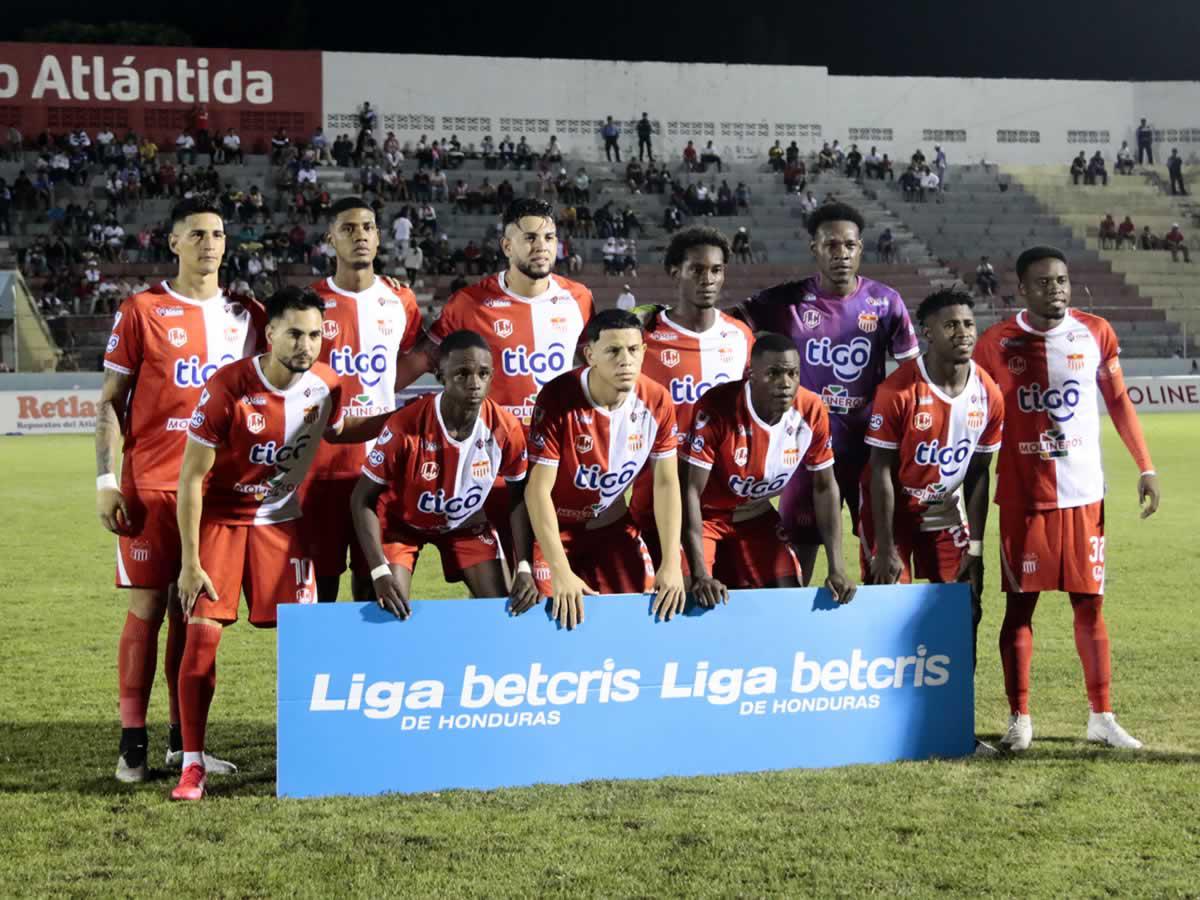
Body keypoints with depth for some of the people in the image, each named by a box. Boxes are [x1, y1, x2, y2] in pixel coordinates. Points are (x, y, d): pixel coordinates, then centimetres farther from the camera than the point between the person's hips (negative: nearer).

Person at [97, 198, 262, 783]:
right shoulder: (142, 312, -1)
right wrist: (106, 480, -8)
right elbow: (109, 401, 0)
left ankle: (183, 740, 13)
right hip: (151, 486, -3)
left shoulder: (243, 316, 10)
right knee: (148, 607, -3)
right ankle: (133, 742, 3)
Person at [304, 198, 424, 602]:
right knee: (322, 573, 1)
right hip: (321, 460, -2)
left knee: (372, 572, 8)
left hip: (380, 460, 3)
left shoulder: (400, 301, 7)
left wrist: (377, 398, 13)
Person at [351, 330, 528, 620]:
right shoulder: (405, 426, -35)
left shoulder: (506, 428, -25)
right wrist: (380, 572, -35)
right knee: (393, 614, -17)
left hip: (467, 522, 3)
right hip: (401, 521, -3)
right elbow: (362, 499, -25)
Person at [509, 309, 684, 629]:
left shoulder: (657, 402, -14)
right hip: (553, 525, -4)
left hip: (613, 525, 4)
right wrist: (561, 572, -32)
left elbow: (666, 483, -6)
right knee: (557, 616, -14)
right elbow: (538, 488, -25)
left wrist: (671, 564, -14)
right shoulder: (558, 398, -26)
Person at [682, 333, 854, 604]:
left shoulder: (812, 411, -17)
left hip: (756, 516, 4)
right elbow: (690, 490, -27)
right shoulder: (716, 408, -31)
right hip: (706, 515, -4)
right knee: (696, 597, -21)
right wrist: (700, 575, -34)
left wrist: (836, 568, -10)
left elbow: (825, 487, -5)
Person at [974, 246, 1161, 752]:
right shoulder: (998, 343, -4)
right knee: (1019, 603, 2)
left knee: (1089, 603, 7)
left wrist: (1145, 468, 5)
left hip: (1084, 493, 2)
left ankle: (1102, 717, 16)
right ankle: (1019, 719, 10)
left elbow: (1118, 402, 10)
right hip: (1023, 495, -2)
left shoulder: (1096, 334, 2)